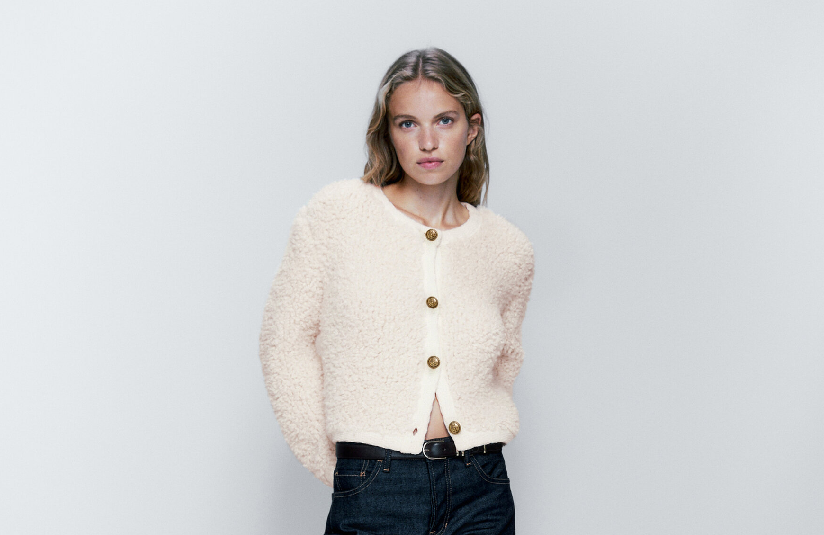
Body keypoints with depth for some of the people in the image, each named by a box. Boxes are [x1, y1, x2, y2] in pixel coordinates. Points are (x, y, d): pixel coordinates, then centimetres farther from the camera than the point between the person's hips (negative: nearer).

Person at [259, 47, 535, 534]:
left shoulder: (510, 250, 5)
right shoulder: (337, 213, -2)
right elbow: (287, 343, 1)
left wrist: (471, 459, 9)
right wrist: (335, 465, 2)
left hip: (482, 494, 2)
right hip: (376, 494, -2)